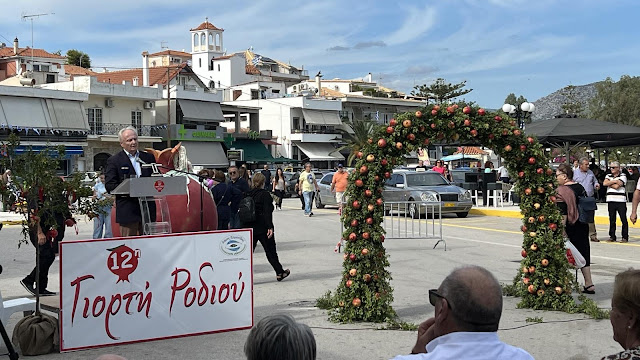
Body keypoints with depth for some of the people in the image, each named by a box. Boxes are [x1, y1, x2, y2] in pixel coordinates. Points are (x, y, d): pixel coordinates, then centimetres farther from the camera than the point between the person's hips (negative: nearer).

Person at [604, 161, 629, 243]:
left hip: (621, 201, -4)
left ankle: (625, 237, 2)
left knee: (623, 220, -3)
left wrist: (609, 183, -1)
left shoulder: (623, 176, 1)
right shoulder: (608, 176, 16)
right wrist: (615, 181, -8)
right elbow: (605, 183, -5)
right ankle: (612, 236, 14)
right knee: (612, 220, 7)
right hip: (611, 201, 4)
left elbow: (617, 186, -12)